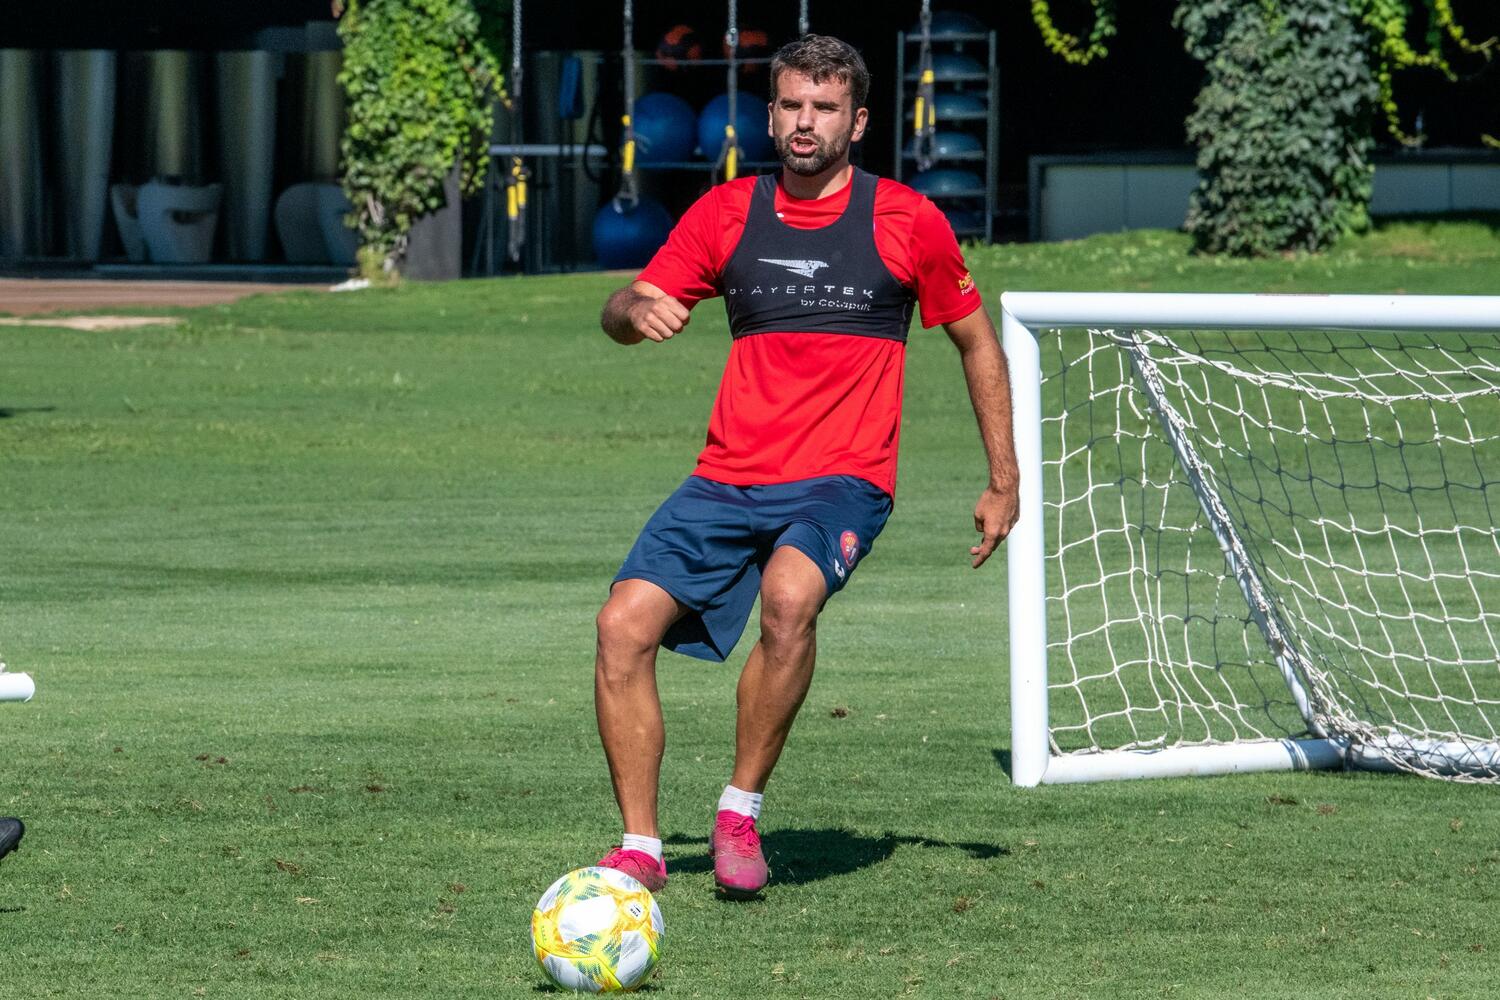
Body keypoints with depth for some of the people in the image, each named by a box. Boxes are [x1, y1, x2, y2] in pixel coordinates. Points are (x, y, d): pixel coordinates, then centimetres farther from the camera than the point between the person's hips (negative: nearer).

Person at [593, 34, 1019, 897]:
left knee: (790, 596, -35)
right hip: (728, 479, 4)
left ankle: (742, 811, -18)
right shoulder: (727, 213, 9)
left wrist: (1004, 483, 11)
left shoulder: (907, 222, 2)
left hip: (843, 481, -4)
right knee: (625, 623, -16)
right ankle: (641, 848, -5)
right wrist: (637, 309, -18)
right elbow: (621, 315, 8)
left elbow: (977, 341, 13)